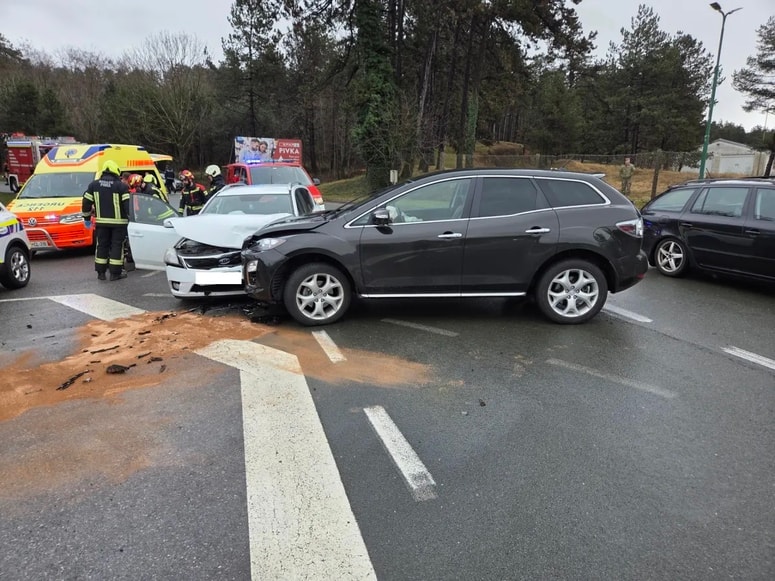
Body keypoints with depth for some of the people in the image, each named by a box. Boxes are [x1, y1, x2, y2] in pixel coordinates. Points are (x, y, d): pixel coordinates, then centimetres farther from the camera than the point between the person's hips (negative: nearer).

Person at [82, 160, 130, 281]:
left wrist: (87, 218, 19)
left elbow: (86, 203, 9)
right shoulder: (121, 186, -7)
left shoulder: (93, 185, 7)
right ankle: (115, 273, 2)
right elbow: (128, 204, -13)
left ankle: (101, 272, 16)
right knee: (117, 246, 1)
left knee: (102, 245, 12)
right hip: (118, 222, -4)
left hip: (101, 222, 4)